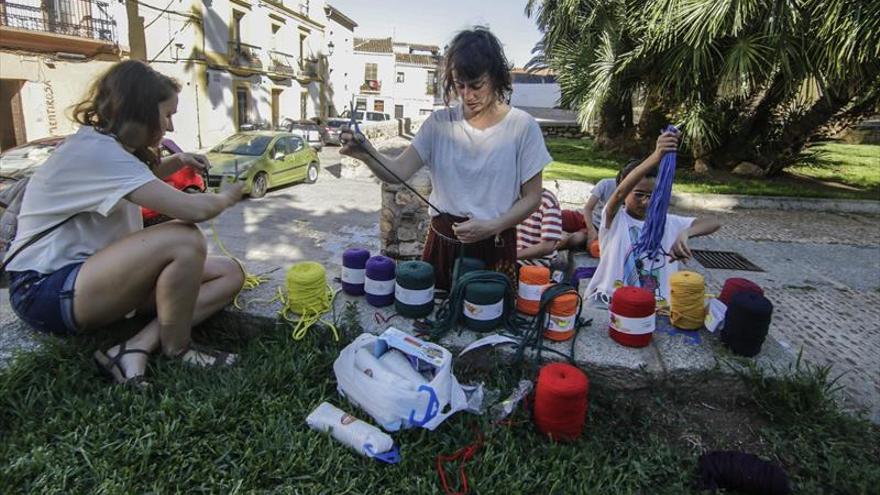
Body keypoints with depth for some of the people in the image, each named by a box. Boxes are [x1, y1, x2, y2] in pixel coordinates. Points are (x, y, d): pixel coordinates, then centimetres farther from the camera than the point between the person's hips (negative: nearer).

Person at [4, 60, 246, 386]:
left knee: (229, 273, -5)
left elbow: (139, 179, 33)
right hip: (46, 289, -9)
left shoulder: (105, 145, 9)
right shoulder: (96, 150, -21)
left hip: (92, 272, 9)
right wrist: (228, 196, -7)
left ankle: (137, 348, -16)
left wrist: (177, 162, 13)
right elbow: (193, 210, -30)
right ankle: (176, 352, -12)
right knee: (184, 240, -33)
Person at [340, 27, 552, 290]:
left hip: (494, 249, -2)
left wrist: (491, 227, -19)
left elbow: (531, 198, -4)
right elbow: (398, 171, -12)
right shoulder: (440, 123, -2)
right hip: (442, 243, 2)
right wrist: (367, 154, -32)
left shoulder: (522, 126, -9)